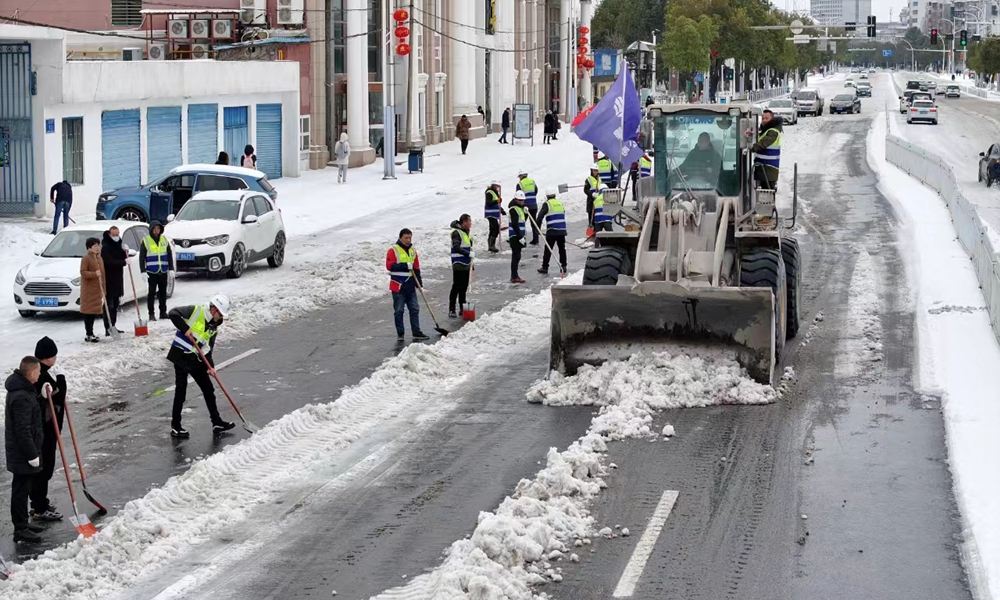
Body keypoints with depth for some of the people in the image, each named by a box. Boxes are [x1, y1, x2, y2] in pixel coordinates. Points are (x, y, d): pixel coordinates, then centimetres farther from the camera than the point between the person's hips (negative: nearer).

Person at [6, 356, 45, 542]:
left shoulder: (21, 389, 8)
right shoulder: (21, 397, -25)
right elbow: (23, 430, -25)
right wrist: (32, 454, -20)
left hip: (20, 451, 10)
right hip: (22, 452, -10)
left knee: (23, 488, 20)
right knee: (21, 490, -2)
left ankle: (22, 523, 31)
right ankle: (20, 529, 5)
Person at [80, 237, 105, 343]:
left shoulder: (99, 258, 15)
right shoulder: (86, 258, -10)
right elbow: (83, 272, -17)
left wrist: (103, 289, 18)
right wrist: (94, 274, -30)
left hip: (97, 290, 8)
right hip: (88, 290, -8)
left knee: (94, 312, 12)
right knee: (88, 312, -6)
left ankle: (91, 334, 19)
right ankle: (89, 335, -5)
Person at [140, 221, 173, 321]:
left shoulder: (164, 239, 9)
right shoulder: (146, 241, -2)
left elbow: (169, 255, 12)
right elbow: (141, 257, -2)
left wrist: (171, 269, 7)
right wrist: (143, 271, -9)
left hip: (163, 271, 3)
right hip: (152, 272, -3)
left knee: (163, 292, 9)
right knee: (152, 293, -4)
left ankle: (163, 312, 17)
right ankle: (151, 314, 0)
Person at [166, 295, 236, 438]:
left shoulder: (214, 328, 8)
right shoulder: (196, 311, -12)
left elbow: (207, 349, 6)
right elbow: (173, 313, -19)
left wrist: (210, 366, -8)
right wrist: (185, 329, -25)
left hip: (196, 360, 8)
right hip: (181, 356, -8)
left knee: (209, 390, 11)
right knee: (181, 392, -4)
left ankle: (217, 423, 21)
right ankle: (175, 427, 5)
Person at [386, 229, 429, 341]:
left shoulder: (412, 251, 12)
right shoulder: (393, 250, -8)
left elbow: (416, 268, 18)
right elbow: (389, 266, -17)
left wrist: (419, 281, 11)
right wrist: (405, 266, -24)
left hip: (410, 286, 6)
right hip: (398, 286, -6)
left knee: (415, 309, 5)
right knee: (399, 311, 2)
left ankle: (416, 333, 9)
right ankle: (400, 334, 9)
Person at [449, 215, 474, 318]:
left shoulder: (466, 232, 18)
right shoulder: (456, 233, -11)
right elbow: (456, 248, -22)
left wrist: (471, 265, 24)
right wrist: (469, 254, -27)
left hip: (466, 266, 8)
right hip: (458, 266, -8)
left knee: (464, 288, 12)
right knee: (456, 287, -7)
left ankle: (462, 308, 19)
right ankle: (451, 310, -3)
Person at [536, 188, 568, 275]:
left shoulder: (547, 204, -4)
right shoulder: (560, 203, 13)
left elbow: (540, 216, -11)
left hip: (552, 231, -5)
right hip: (562, 230, 5)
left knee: (548, 250, 1)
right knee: (562, 249, 15)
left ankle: (545, 268, 2)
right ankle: (563, 266, 18)